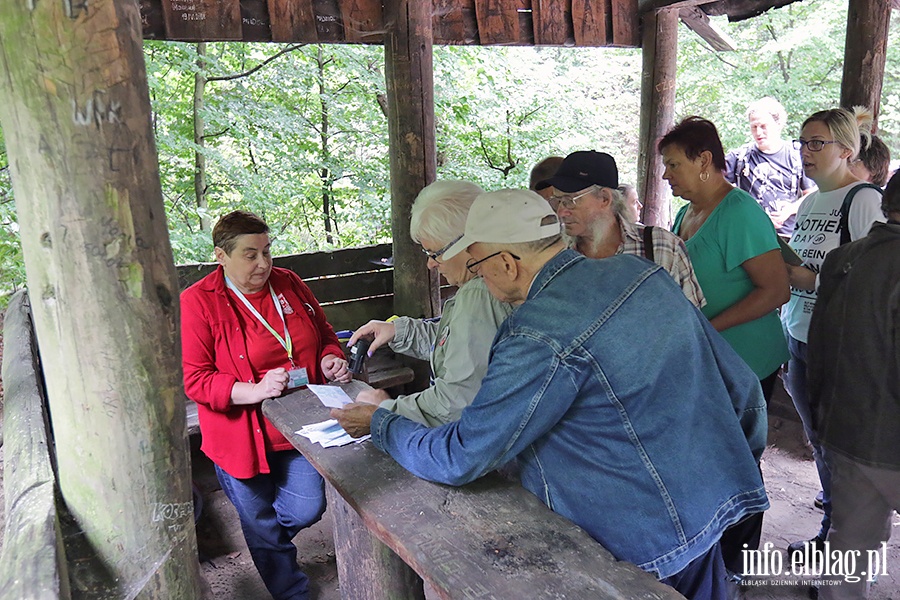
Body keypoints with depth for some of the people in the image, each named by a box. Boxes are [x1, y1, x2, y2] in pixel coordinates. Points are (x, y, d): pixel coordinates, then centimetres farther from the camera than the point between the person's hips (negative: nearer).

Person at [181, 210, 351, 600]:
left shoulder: (289, 284, 2)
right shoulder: (197, 302, -12)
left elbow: (325, 336, 14)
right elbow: (194, 378, -16)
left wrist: (331, 360, -8)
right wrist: (254, 391, -28)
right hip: (242, 433, -3)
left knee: (307, 509, 8)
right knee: (262, 525, 14)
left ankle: (265, 534, 45)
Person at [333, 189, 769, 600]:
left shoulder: (541, 342, -27)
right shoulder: (640, 270, -4)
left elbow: (458, 461, -19)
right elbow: (742, 387, 4)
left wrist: (379, 424, -2)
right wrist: (736, 464, 21)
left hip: (644, 551, -7)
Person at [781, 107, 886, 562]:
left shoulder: (864, 200, -12)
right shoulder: (809, 203, 13)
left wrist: (812, 279, -21)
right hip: (798, 337, 8)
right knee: (816, 437, 19)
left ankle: (835, 535, 21)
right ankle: (836, 505, 40)